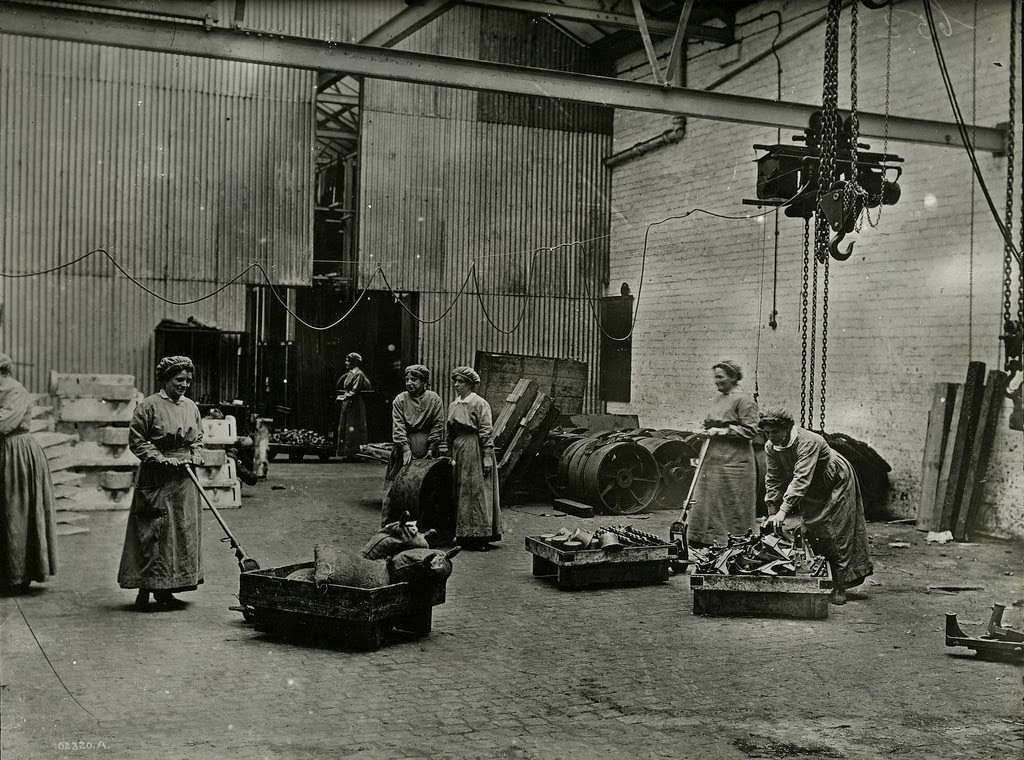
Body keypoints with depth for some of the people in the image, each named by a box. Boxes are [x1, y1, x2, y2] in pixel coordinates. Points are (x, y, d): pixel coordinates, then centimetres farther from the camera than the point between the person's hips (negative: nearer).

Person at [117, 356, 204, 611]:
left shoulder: (191, 407, 11)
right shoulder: (148, 406, -7)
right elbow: (136, 440, -7)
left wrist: (195, 456, 1)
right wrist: (162, 458, -15)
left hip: (184, 478, 6)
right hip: (156, 479, -6)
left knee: (182, 532, 6)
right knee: (153, 533, -6)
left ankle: (165, 591, 14)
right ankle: (145, 590, 2)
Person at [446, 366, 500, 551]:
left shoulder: (479, 404, -8)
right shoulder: (453, 406, 13)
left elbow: (486, 432, -12)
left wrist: (487, 457, -17)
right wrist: (451, 455, 14)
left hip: (475, 451, -8)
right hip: (458, 451, 8)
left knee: (477, 492, -5)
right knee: (461, 493, 9)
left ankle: (481, 536, -1)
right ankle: (464, 536, 15)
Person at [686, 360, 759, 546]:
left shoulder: (743, 400, -8)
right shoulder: (716, 399, 16)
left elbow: (750, 430, -14)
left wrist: (723, 431, -16)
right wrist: (709, 429, 10)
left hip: (734, 461, -8)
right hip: (712, 459, 8)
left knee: (731, 503, -3)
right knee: (706, 499, 6)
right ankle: (707, 538, 13)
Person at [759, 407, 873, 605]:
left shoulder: (807, 442, -36)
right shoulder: (770, 448, -14)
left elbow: (801, 478, -42)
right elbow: (773, 481, -8)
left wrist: (783, 510, -47)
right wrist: (772, 513, -14)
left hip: (836, 483, -7)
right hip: (812, 491, 7)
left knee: (836, 536, -8)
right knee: (812, 532, 4)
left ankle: (840, 587, -3)